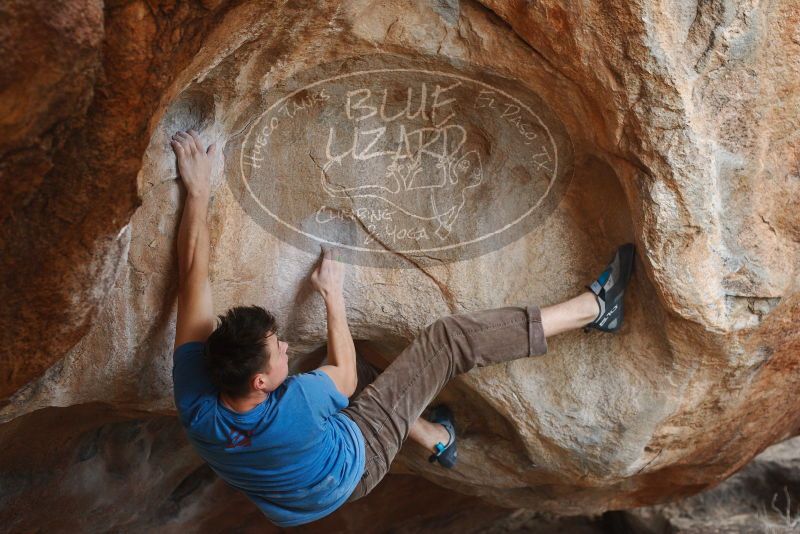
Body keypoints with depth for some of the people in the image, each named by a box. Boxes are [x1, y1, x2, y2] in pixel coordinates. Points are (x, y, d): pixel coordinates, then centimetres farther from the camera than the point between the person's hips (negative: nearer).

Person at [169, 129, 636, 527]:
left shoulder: (193, 400, -31)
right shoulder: (291, 410, -43)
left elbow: (192, 274, -23)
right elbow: (346, 379, -17)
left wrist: (197, 191, -21)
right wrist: (334, 293, -11)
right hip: (358, 459, -5)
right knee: (450, 339, -9)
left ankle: (434, 436, 41)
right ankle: (593, 308, 4)